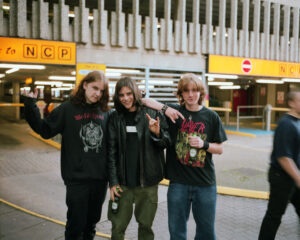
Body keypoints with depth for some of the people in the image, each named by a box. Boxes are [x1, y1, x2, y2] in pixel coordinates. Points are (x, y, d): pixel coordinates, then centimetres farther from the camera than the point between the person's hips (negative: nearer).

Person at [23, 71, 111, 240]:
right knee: (76, 223, 6)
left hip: (100, 177, 3)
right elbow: (45, 130, -4)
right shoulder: (68, 109, -6)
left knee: (92, 221, 19)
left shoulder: (105, 112, 3)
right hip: (77, 178, -3)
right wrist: (31, 106, -11)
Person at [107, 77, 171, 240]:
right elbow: (112, 151, 1)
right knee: (118, 226, 7)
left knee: (145, 225, 12)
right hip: (123, 181, 1)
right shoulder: (115, 118, 1)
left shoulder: (152, 114, -2)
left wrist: (157, 133, -21)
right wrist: (113, 181, -3)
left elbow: (166, 143, 0)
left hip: (147, 181, 0)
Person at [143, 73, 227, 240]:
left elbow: (220, 149, 4)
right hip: (178, 182, 0)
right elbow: (145, 101, -1)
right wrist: (165, 108, -15)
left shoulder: (211, 116, -1)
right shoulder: (174, 111, -1)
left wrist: (204, 144, -15)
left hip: (205, 182, 0)